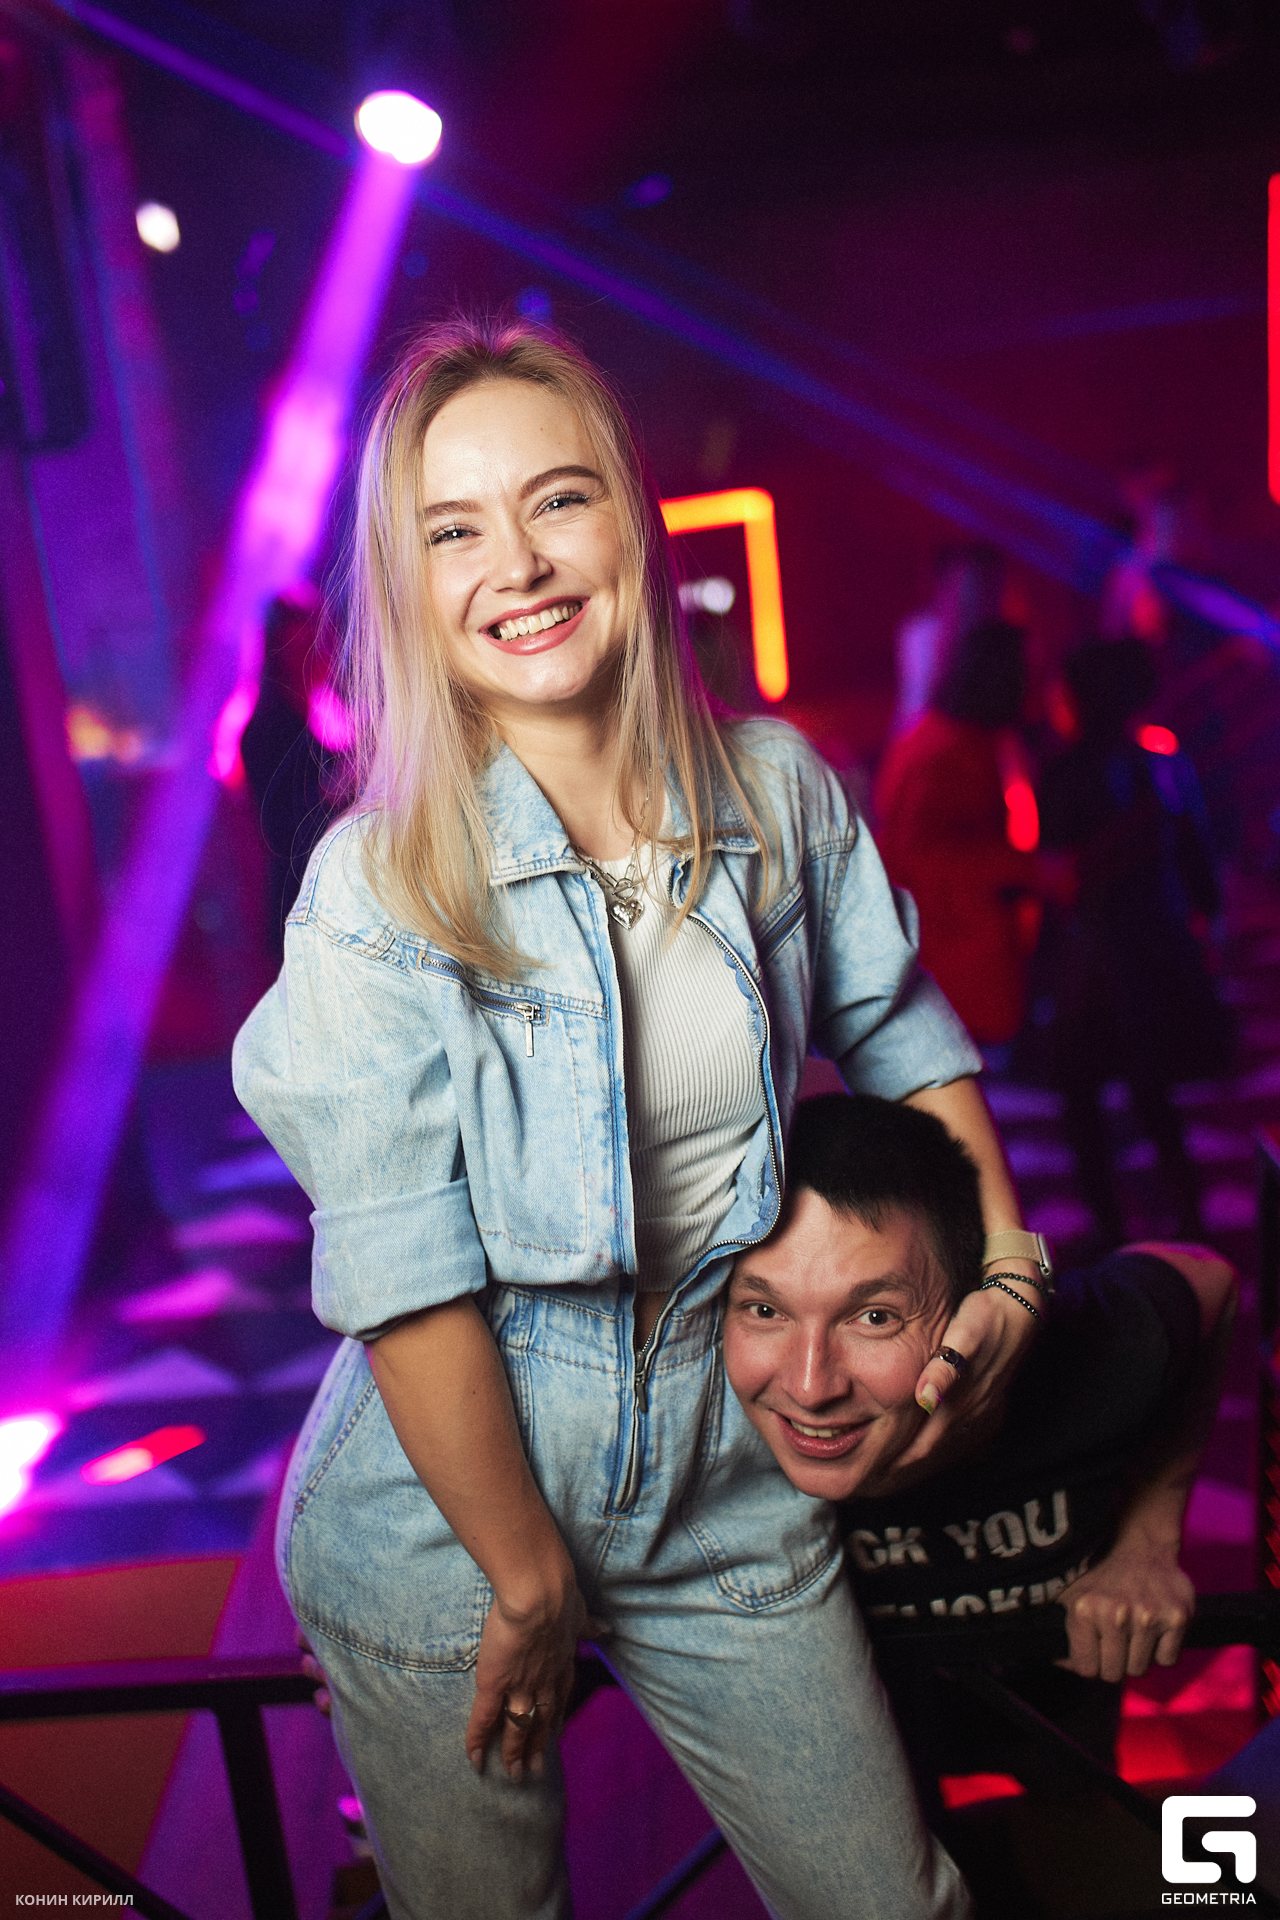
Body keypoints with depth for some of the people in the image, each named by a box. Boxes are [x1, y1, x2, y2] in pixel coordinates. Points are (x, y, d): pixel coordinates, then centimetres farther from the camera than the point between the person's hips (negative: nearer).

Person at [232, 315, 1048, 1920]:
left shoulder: (776, 788, -7)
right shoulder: (377, 887, -18)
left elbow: (897, 1033, 9)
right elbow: (407, 1280, -18)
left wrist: (1008, 1267, 5)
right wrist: (531, 1581, -12)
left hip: (727, 1495, 3)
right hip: (445, 1515, -2)